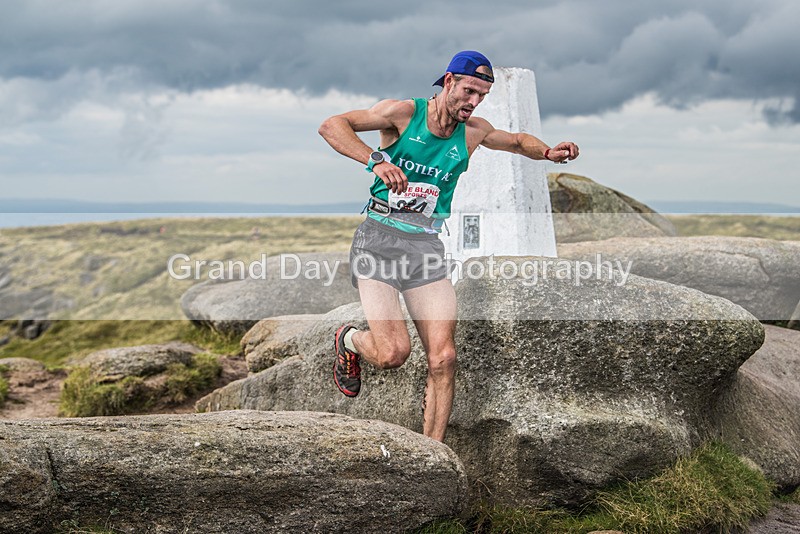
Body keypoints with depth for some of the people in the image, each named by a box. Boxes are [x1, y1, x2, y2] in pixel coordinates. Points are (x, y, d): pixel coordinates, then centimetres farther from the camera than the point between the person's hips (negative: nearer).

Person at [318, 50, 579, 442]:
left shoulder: (473, 132, 9)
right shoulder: (403, 112, -4)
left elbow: (519, 142, 28)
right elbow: (331, 126, -10)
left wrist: (548, 152, 6)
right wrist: (376, 160, -25)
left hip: (426, 247, 4)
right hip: (380, 239, -4)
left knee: (443, 358, -9)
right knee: (393, 353, -17)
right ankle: (349, 340, 19)